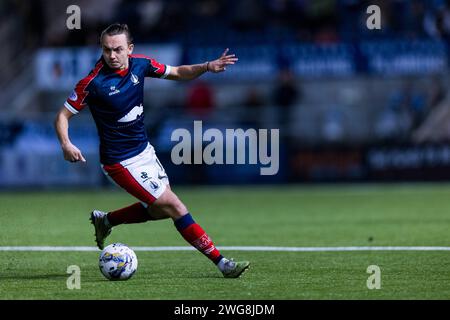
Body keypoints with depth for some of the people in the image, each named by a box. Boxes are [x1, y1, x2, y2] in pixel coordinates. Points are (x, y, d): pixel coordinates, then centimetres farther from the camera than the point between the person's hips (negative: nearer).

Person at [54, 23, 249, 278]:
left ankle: (105, 220, 36)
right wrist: (66, 145, -31)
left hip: (145, 150, 8)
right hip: (122, 162, -7)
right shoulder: (93, 83, -22)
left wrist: (207, 67, -9)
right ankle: (221, 262, -2)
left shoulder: (140, 64, -5)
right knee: (174, 207, -8)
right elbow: (63, 115, -13)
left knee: (160, 210, 18)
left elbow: (177, 73, 8)